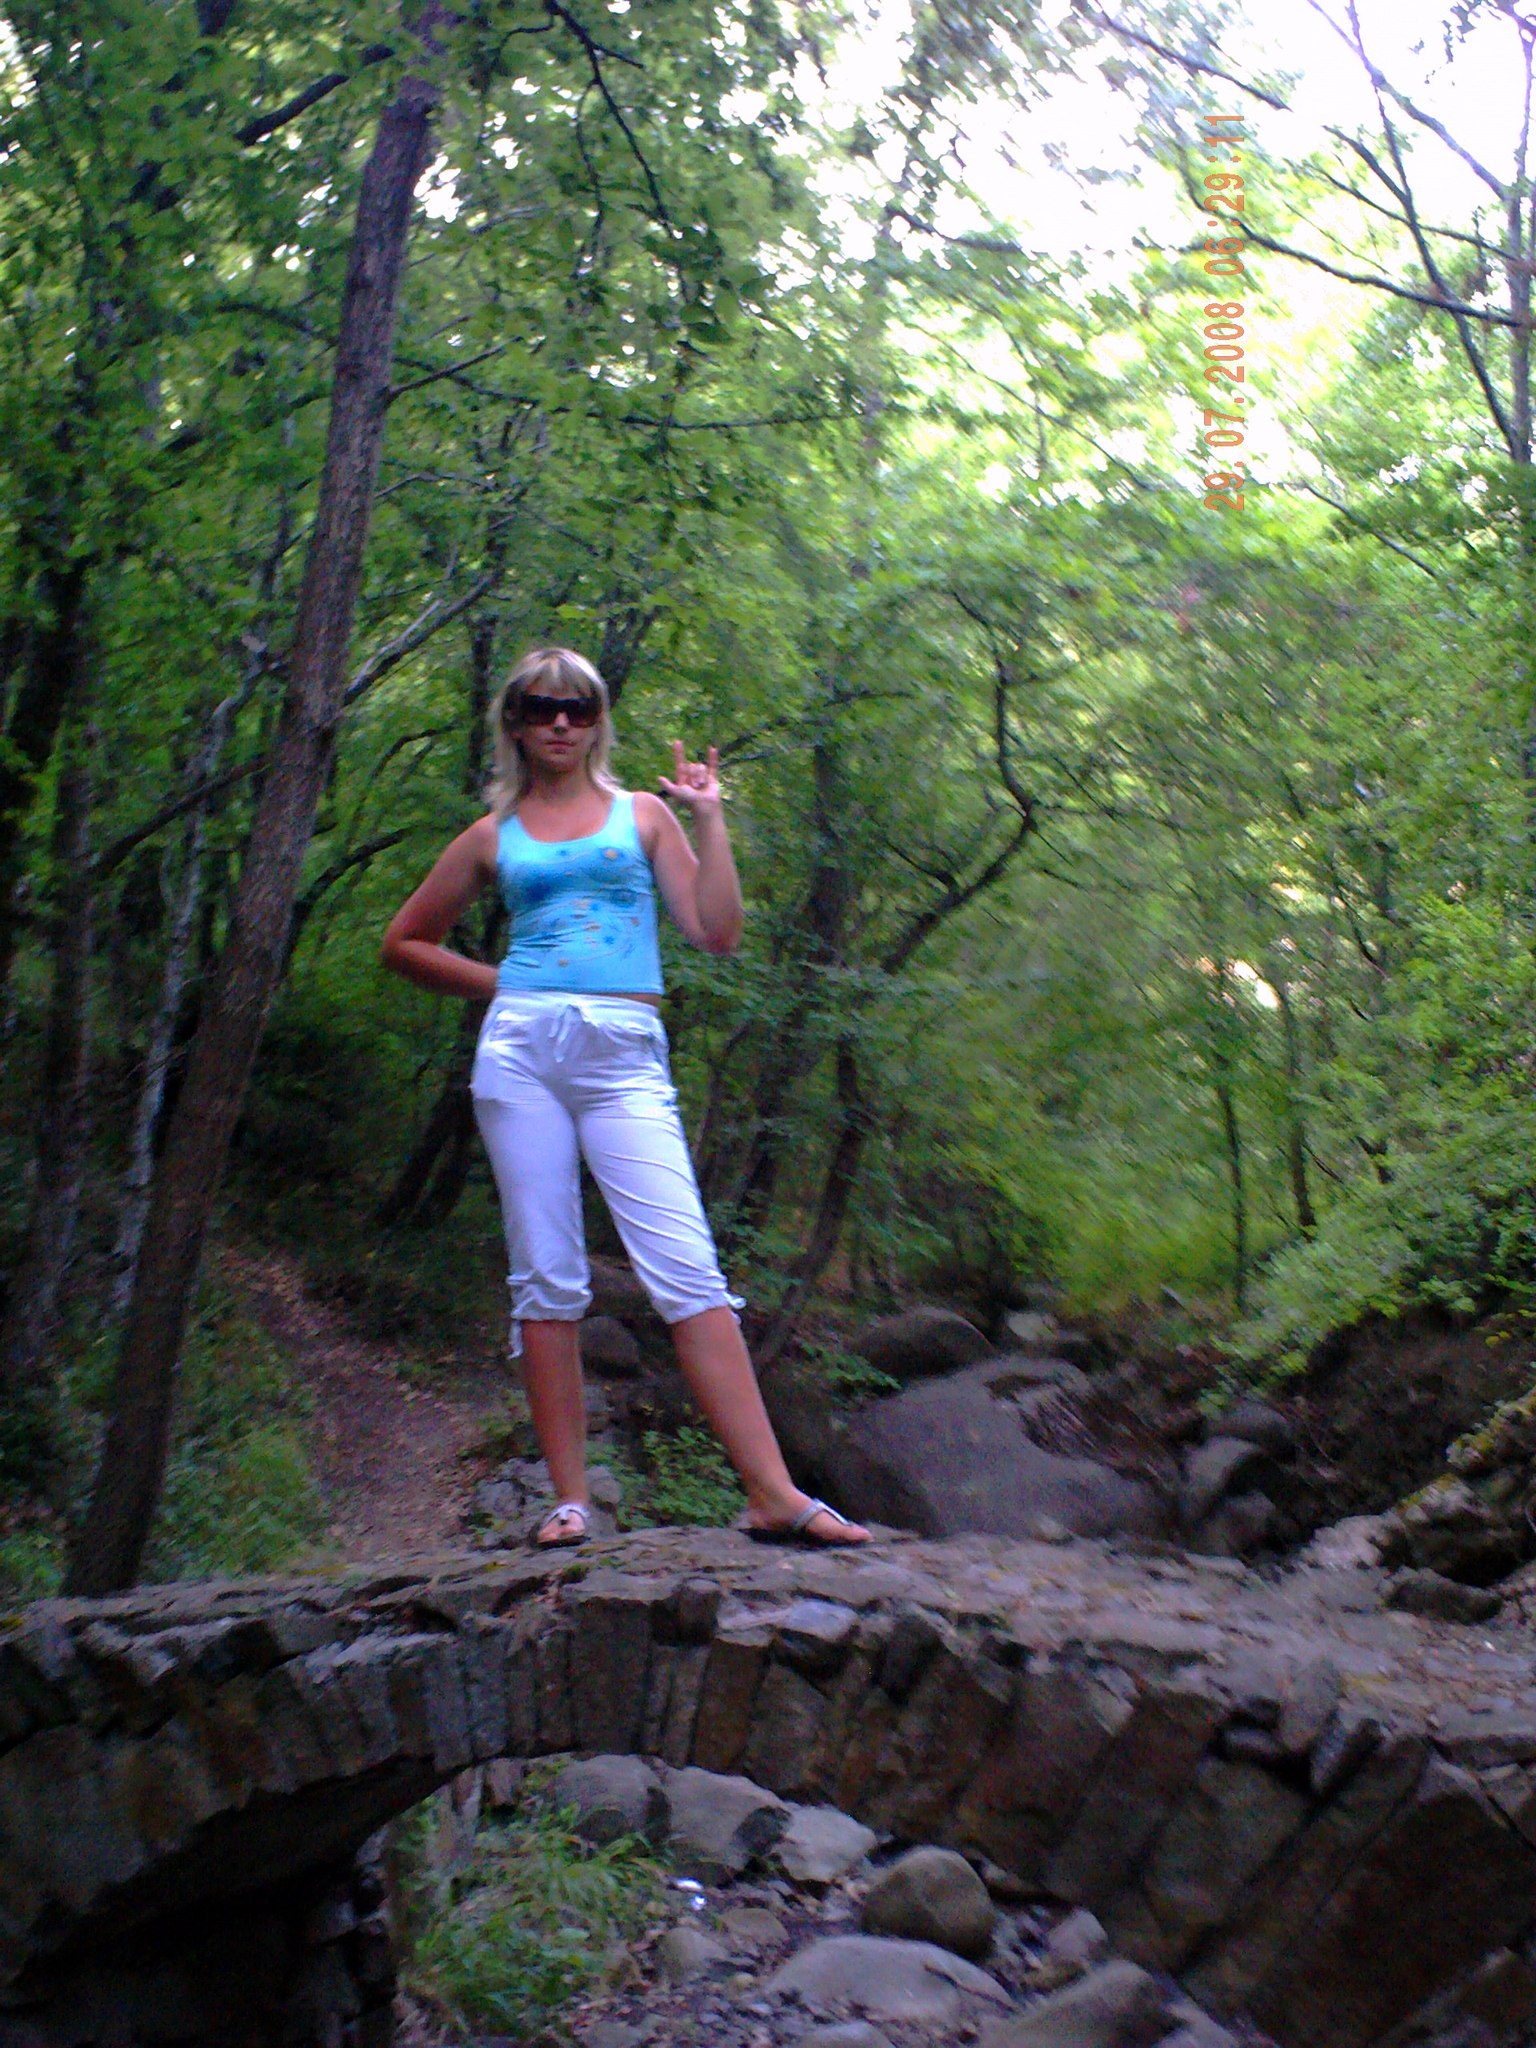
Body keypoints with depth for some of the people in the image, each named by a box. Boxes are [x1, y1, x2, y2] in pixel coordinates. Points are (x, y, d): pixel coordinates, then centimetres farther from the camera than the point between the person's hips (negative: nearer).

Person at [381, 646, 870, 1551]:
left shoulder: (643, 814, 15)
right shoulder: (493, 835, 16)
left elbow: (718, 934, 5)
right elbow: (405, 942, 24)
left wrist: (710, 818, 2)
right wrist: (501, 985, 13)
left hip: (625, 1058, -1)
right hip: (521, 1049, 2)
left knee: (689, 1270, -12)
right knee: (546, 1279, 0)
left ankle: (774, 1494, -14)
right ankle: (571, 1499, 6)